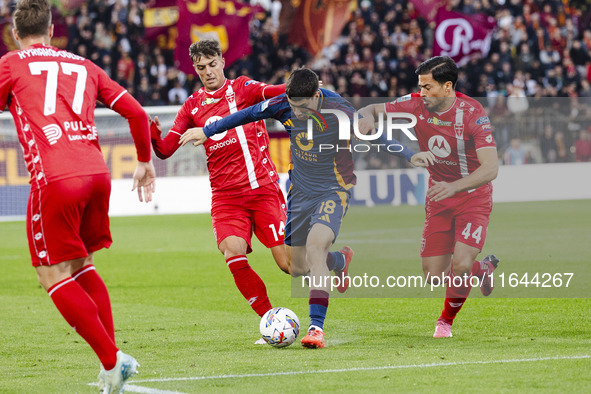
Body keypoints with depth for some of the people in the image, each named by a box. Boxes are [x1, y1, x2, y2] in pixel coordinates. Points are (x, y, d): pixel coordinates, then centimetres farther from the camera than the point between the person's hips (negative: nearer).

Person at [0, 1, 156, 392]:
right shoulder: (83, 66, 20)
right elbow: (136, 112, 18)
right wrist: (145, 162, 31)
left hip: (54, 180, -5)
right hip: (97, 173, 5)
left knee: (55, 276, 2)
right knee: (82, 267, 21)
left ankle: (111, 361, -6)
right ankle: (113, 355, 13)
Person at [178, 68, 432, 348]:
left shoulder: (339, 112, -23)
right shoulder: (283, 106, -11)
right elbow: (248, 114, 5)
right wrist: (207, 131, 13)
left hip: (333, 190, -5)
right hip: (300, 191, 5)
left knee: (315, 244, -30)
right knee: (298, 267, 9)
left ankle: (317, 327, -32)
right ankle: (339, 261, 46)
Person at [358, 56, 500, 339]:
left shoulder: (472, 113, -22)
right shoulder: (417, 104, -10)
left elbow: (490, 168, -28)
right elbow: (374, 109, 3)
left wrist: (453, 187, -43)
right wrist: (367, 116, -23)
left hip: (473, 196, -5)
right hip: (438, 200, 5)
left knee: (460, 265, -22)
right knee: (433, 276, -1)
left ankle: (446, 320, 8)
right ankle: (483, 268, 31)